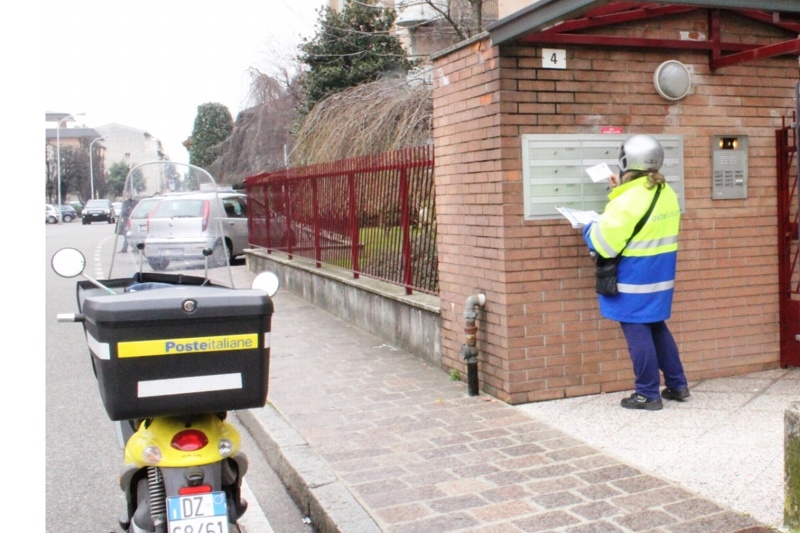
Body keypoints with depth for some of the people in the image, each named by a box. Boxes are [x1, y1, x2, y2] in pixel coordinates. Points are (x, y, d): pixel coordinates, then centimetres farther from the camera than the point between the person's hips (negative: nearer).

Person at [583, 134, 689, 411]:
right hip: (660, 274, 8)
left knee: (637, 332, 1)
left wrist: (589, 229, 2)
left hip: (635, 279, -8)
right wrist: (621, 191, 20)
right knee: (657, 327, 20)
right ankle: (677, 385, 26)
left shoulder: (628, 200, -21)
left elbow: (603, 243, -18)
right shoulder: (667, 193, 5)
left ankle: (648, 394, 9)